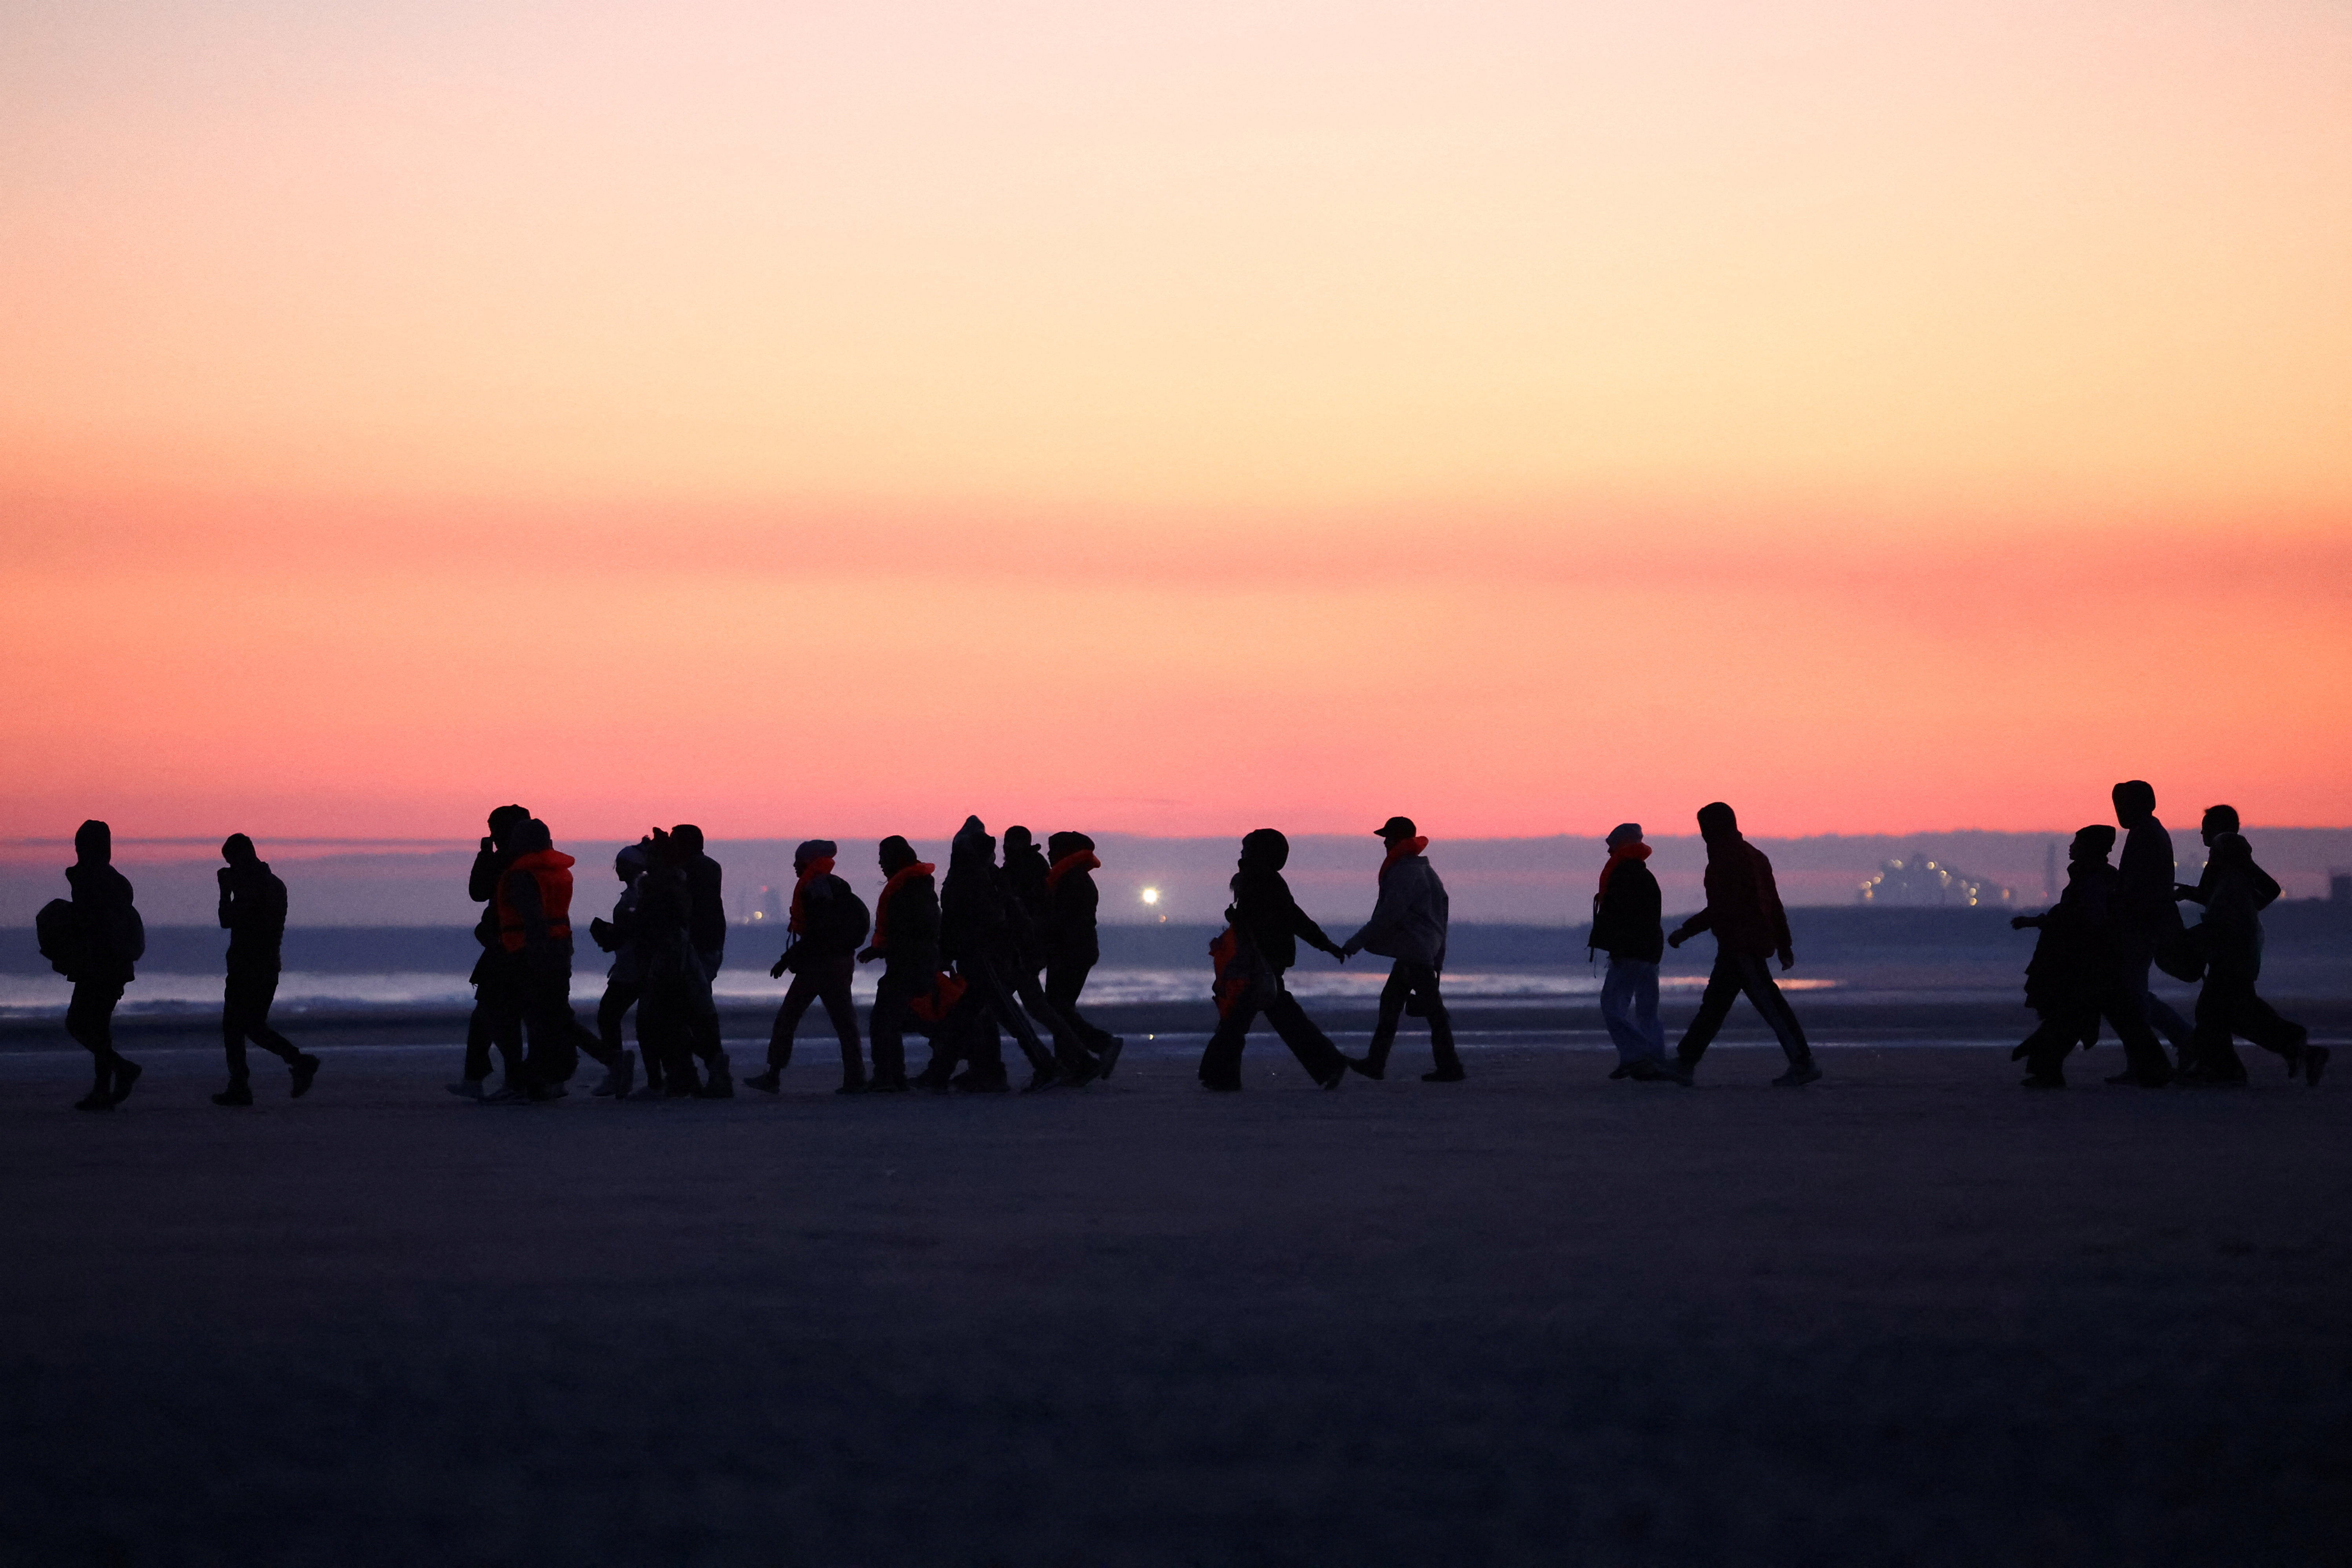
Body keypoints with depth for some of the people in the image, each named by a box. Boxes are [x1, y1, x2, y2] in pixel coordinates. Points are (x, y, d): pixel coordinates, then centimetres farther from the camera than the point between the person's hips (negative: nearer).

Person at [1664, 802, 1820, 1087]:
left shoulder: (1727, 858, -12)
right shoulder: (1753, 856, 18)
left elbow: (1722, 908, -20)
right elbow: (1775, 906, 20)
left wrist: (1686, 931, -14)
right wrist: (1784, 946, 22)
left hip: (1741, 944, -10)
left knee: (1769, 1003, -9)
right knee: (1714, 1003, 11)